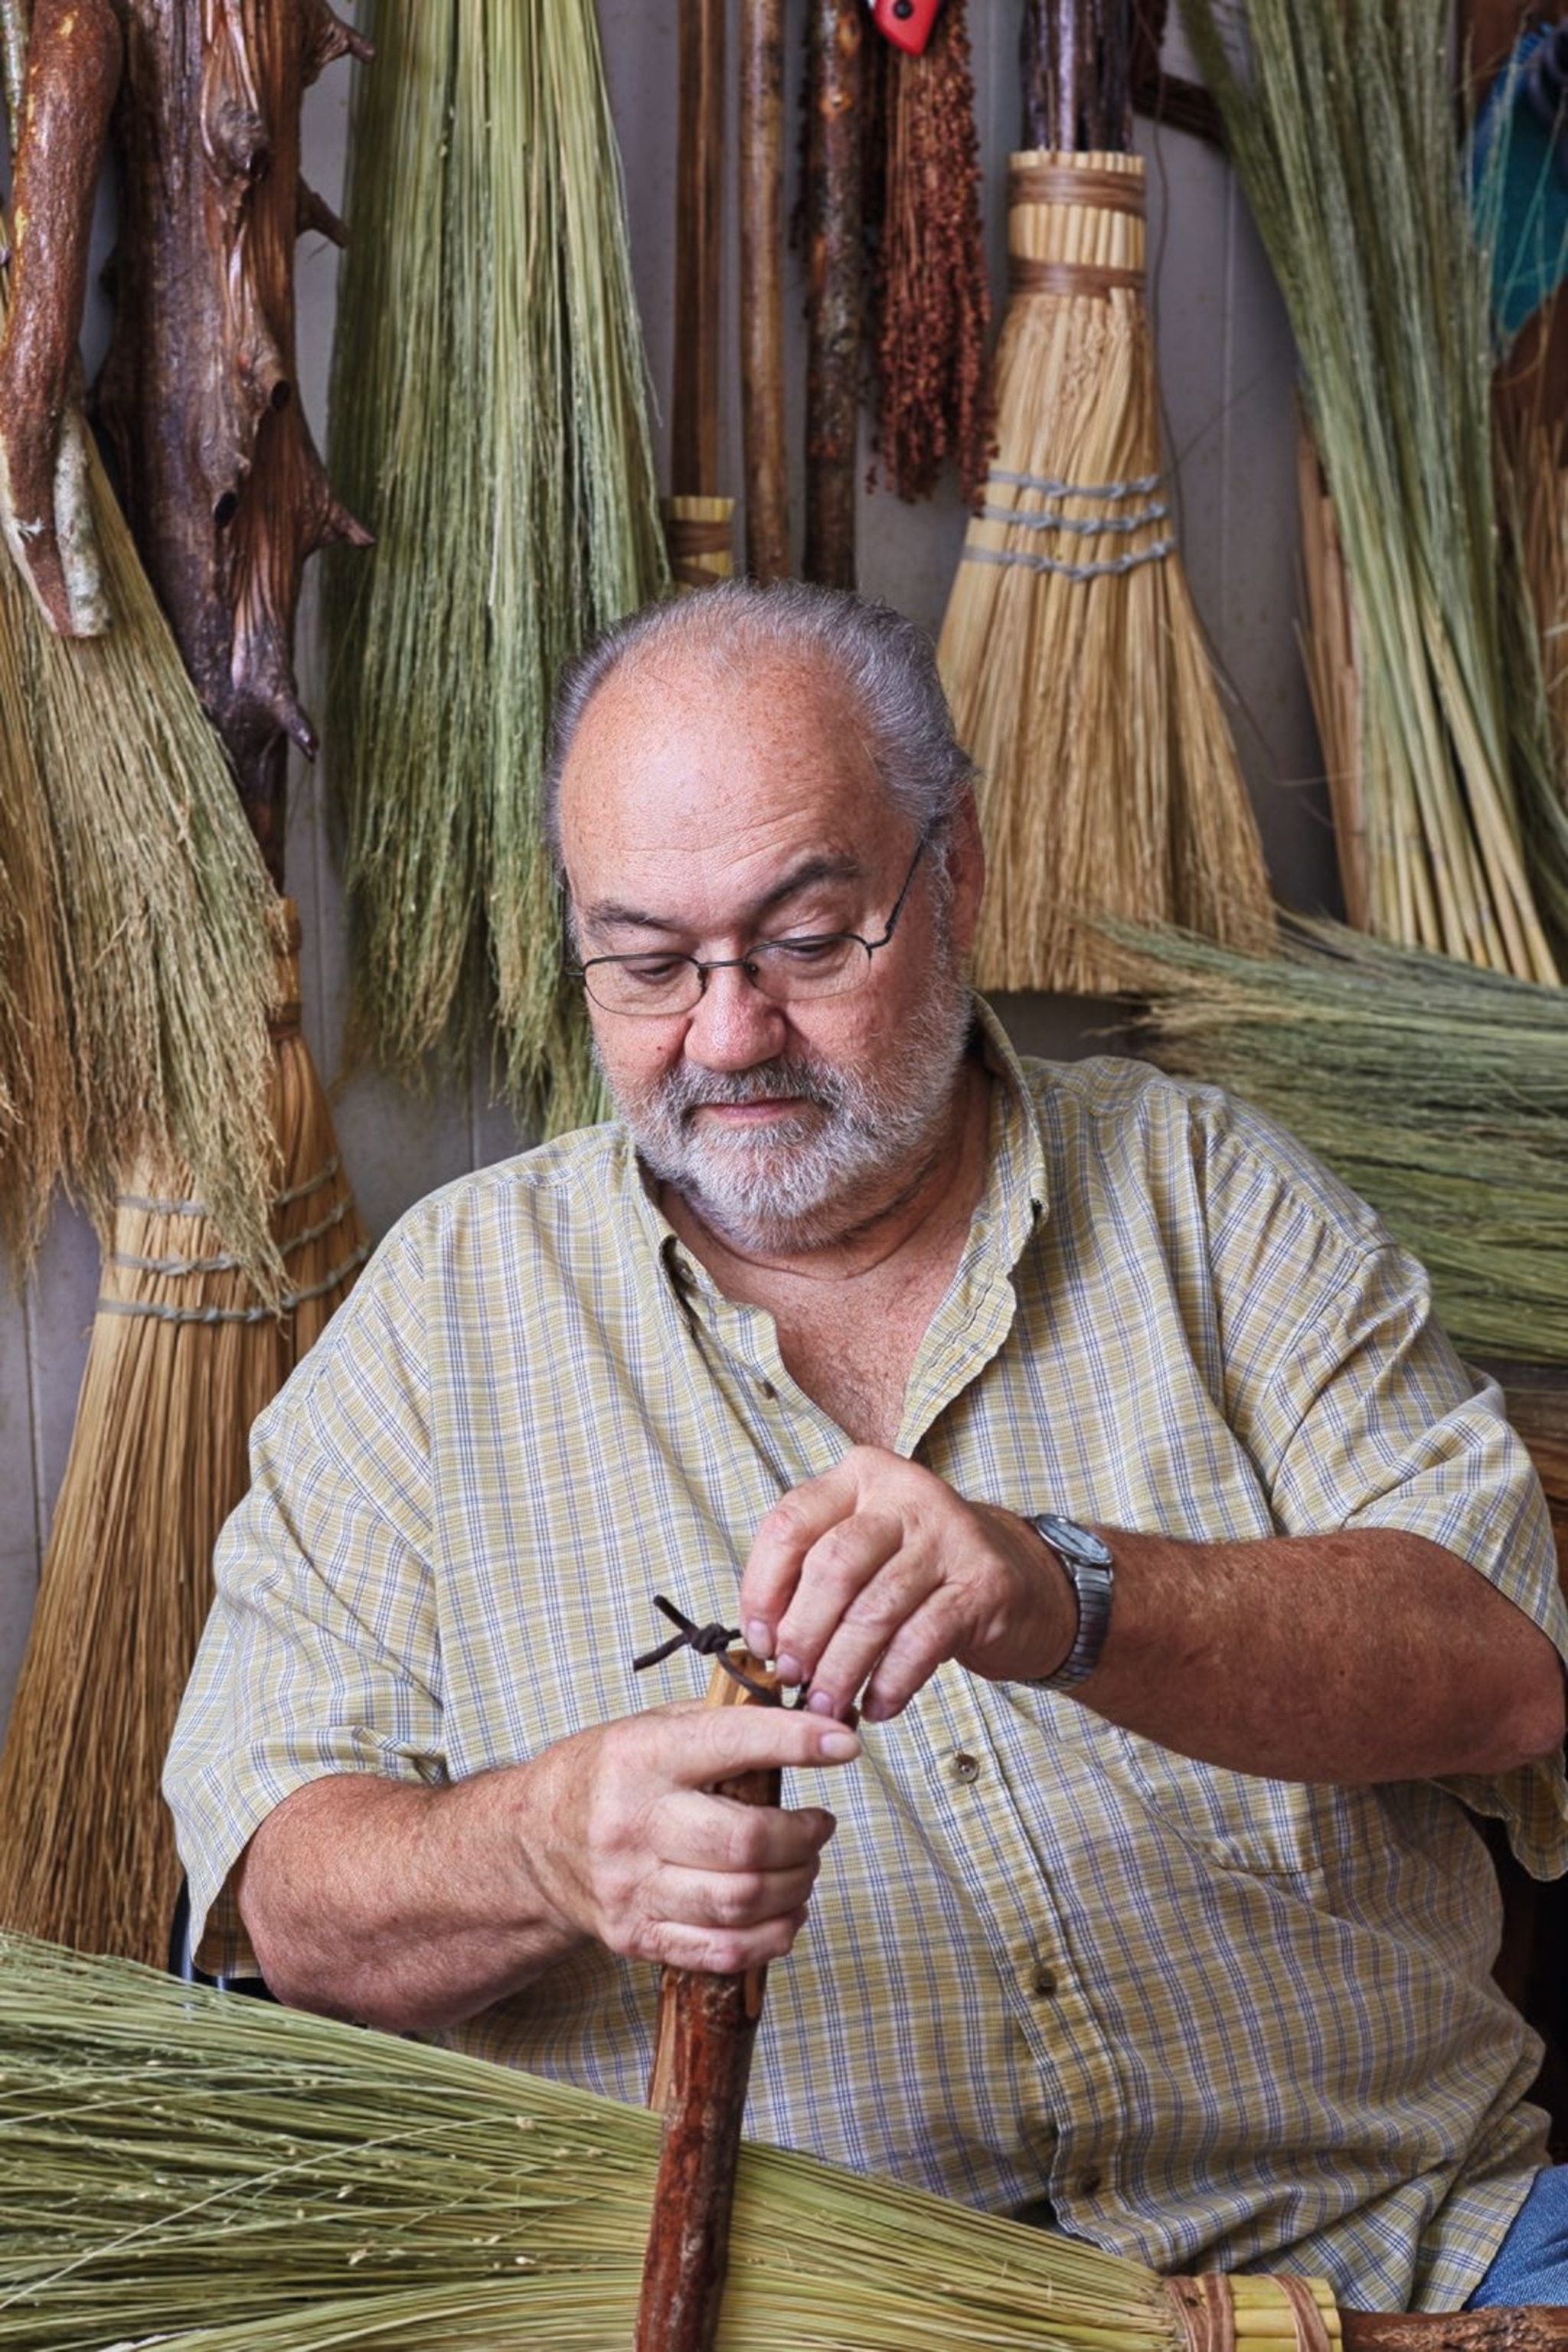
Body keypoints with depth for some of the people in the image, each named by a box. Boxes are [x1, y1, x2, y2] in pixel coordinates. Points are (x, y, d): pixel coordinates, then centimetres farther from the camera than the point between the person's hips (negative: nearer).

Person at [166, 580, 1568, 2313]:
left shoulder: (1203, 1193, 9)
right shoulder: (448, 1308, 7)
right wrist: (551, 1847, -22)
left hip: (1370, 2230, 1)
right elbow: (285, 1883, 1)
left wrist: (1072, 1598, -23)